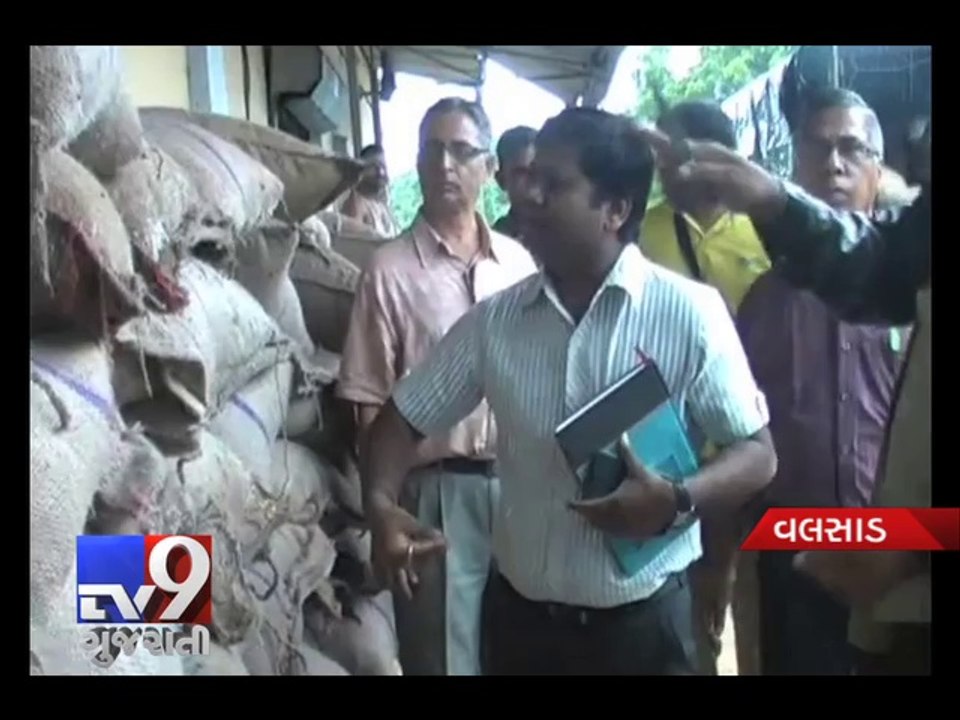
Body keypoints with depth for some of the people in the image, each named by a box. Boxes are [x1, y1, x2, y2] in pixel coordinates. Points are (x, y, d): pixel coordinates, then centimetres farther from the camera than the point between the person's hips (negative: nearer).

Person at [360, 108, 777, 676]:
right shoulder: (495, 319, 0)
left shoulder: (690, 313, -10)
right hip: (519, 612, 3)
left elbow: (758, 453, -6)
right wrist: (380, 502, -13)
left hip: (644, 618, -3)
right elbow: (407, 417, 5)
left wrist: (678, 500, -23)